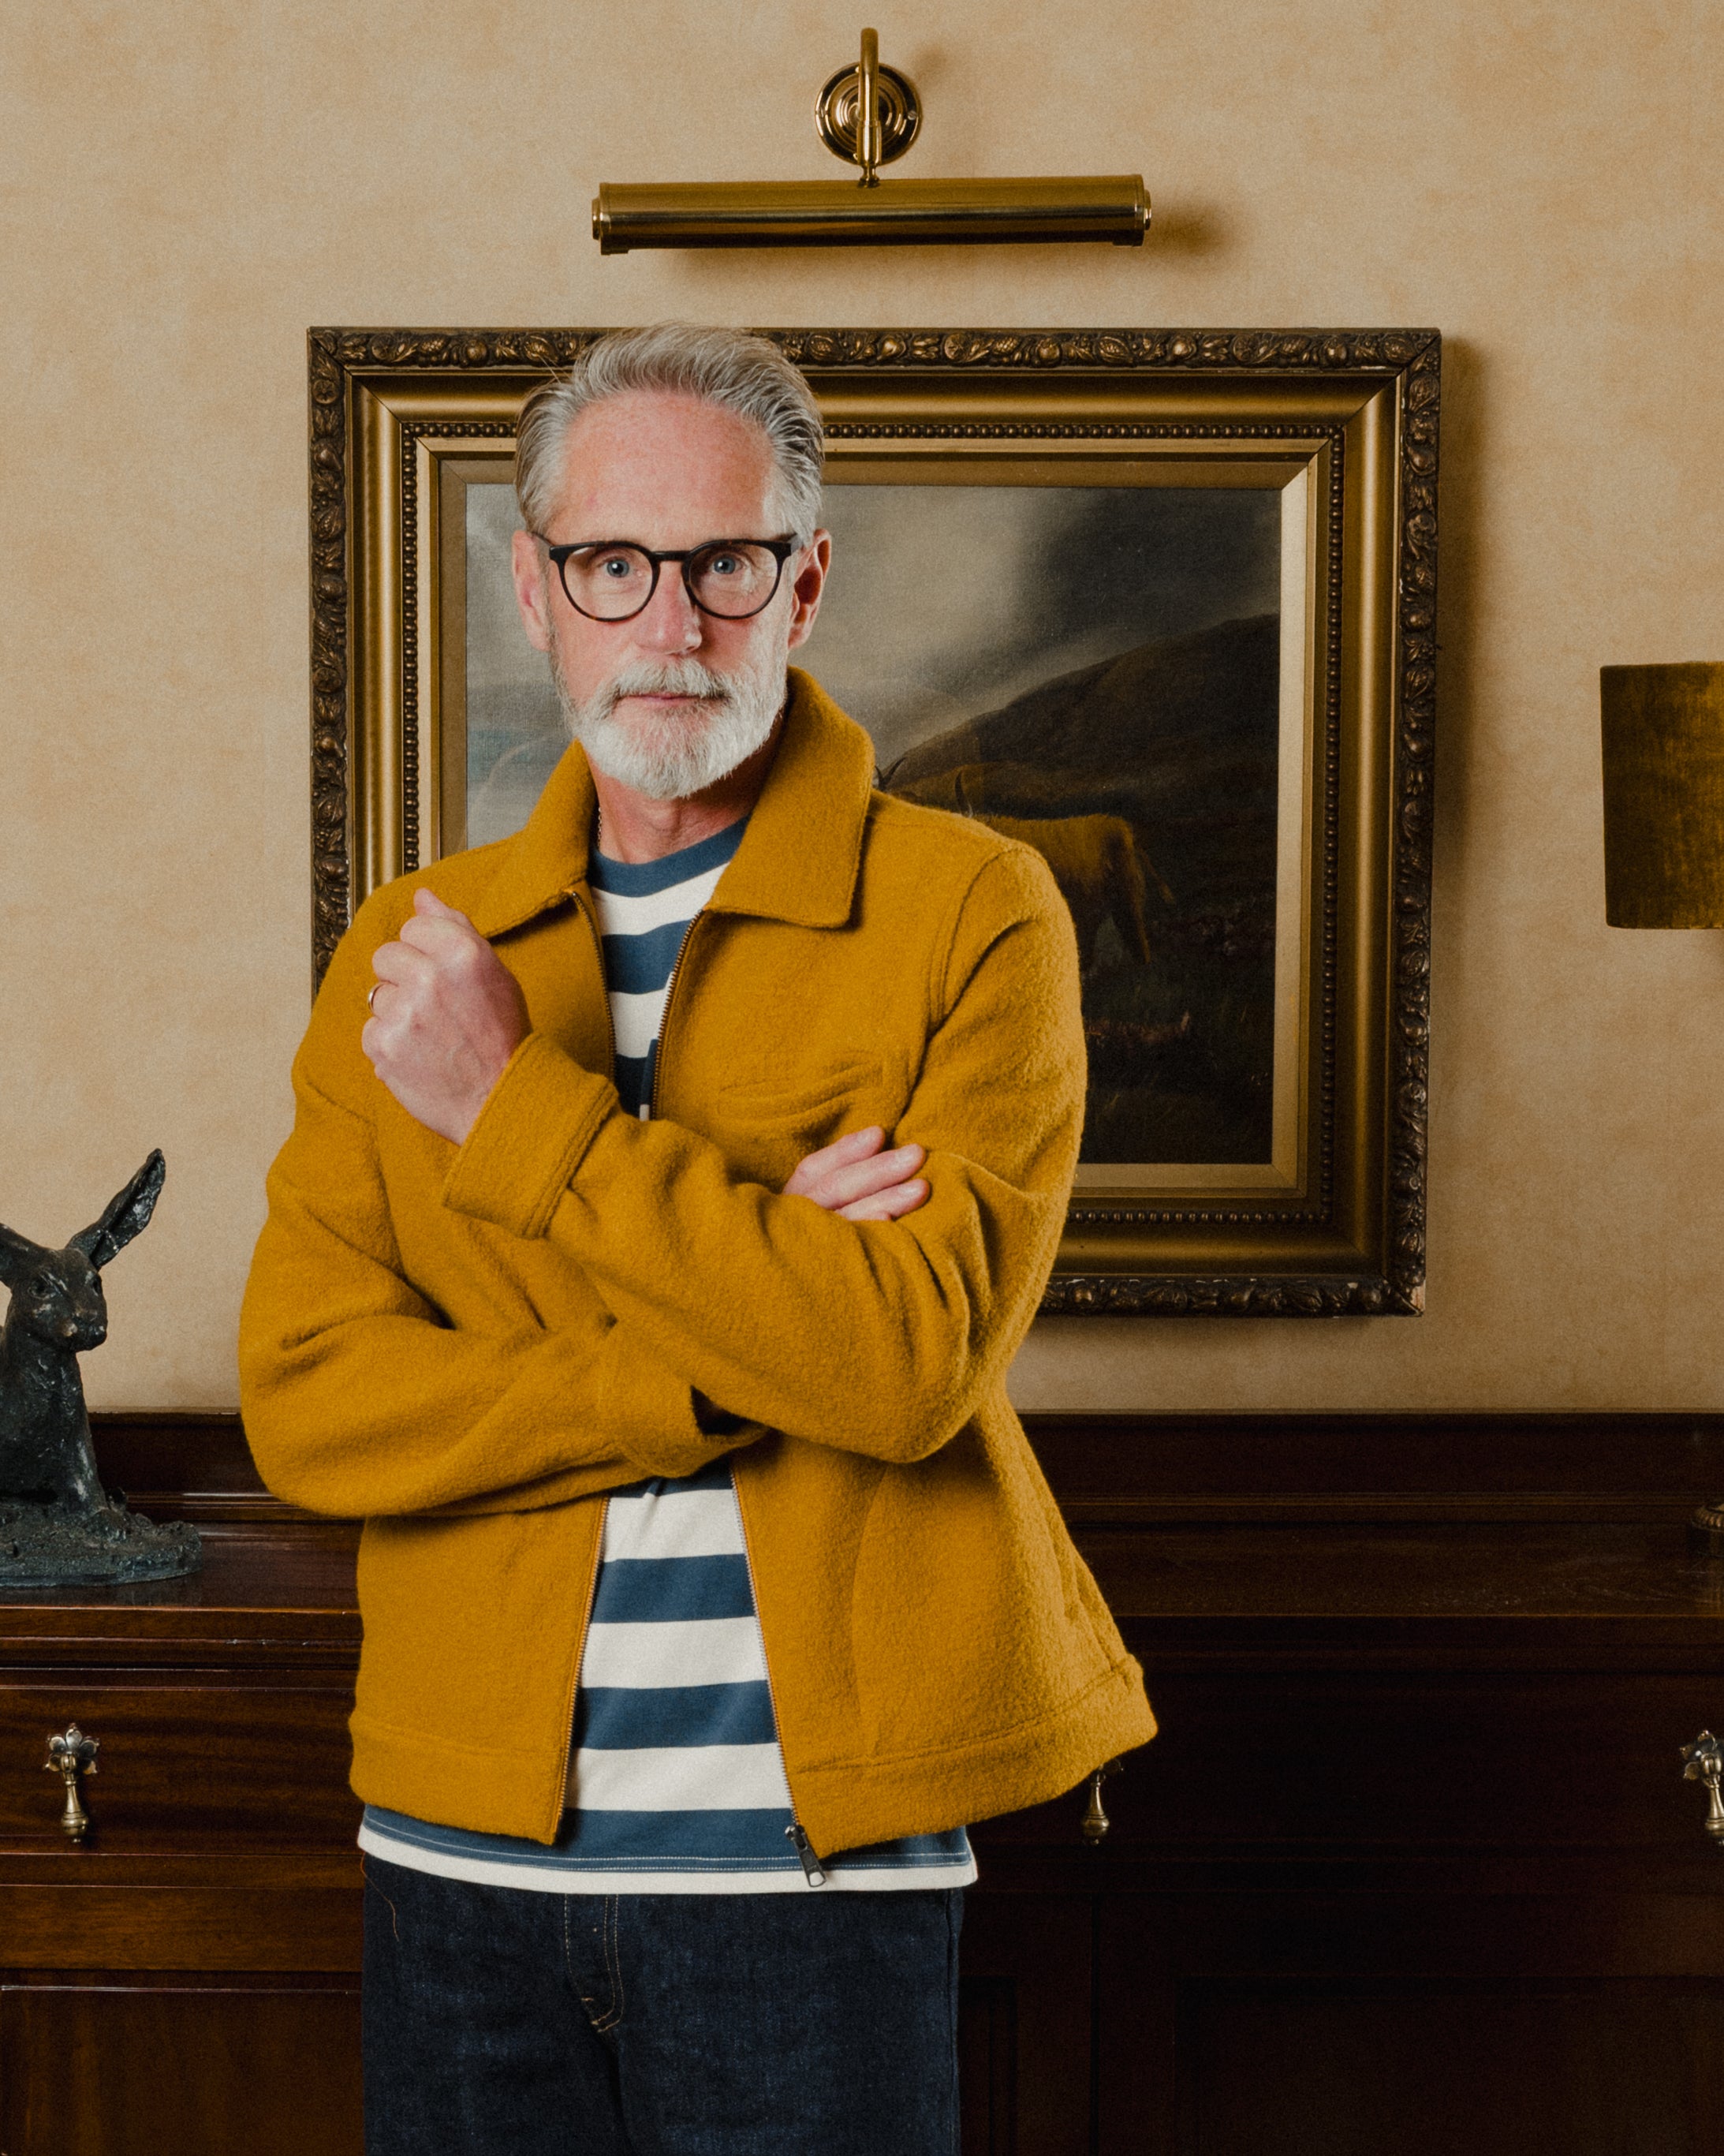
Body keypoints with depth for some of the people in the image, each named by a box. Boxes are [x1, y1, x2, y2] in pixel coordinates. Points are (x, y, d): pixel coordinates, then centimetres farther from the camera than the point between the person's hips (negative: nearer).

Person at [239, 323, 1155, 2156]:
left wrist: (515, 1114, -15)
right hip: (461, 1850, 3)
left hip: (816, 1855, -3)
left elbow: (910, 1362, -18)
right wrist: (743, 1345, -15)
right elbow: (303, 1402, -4)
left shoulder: (973, 916, -5)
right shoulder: (410, 956, 6)